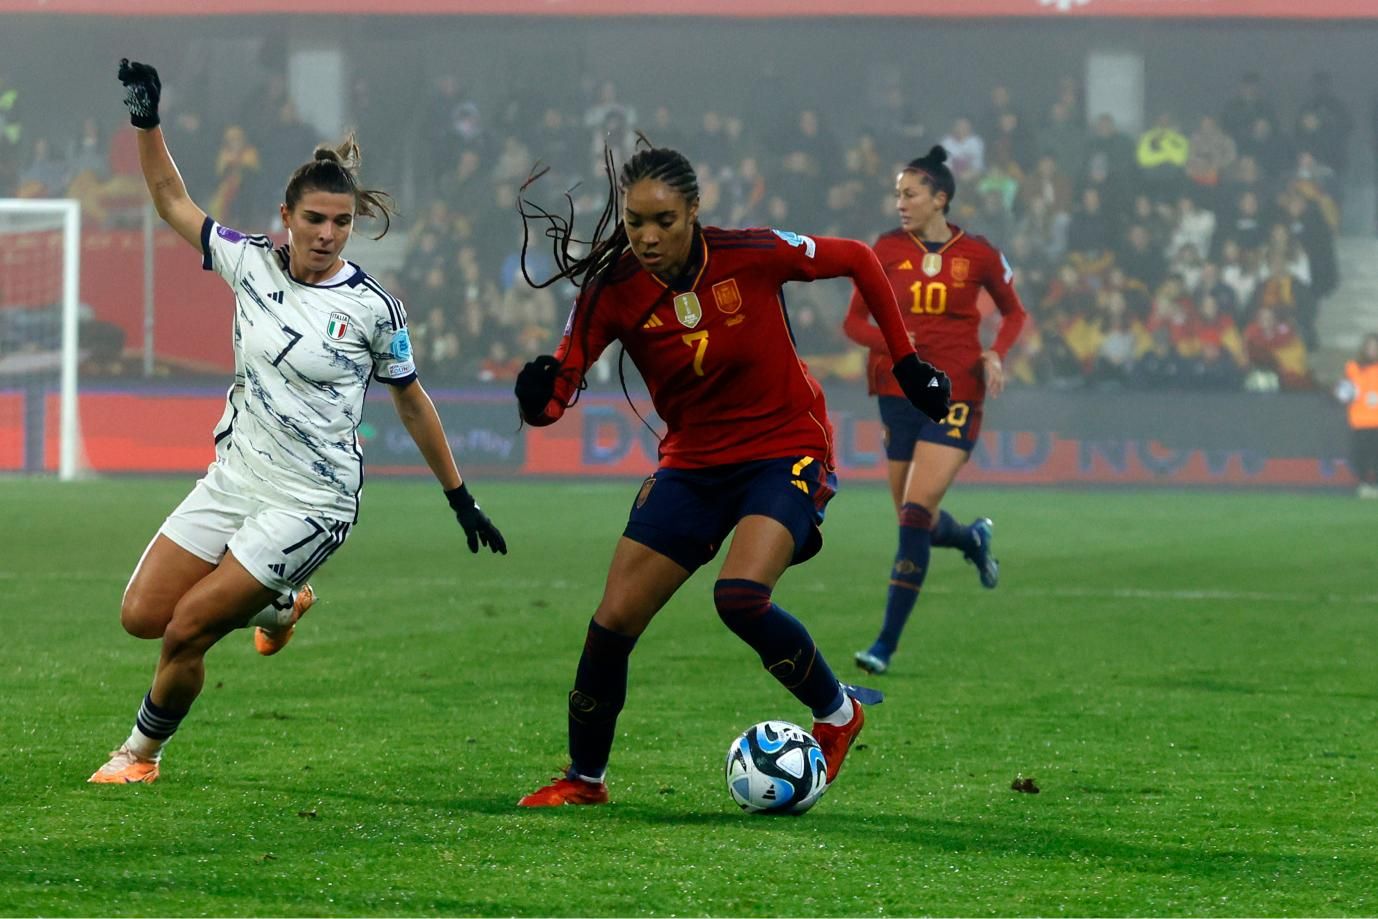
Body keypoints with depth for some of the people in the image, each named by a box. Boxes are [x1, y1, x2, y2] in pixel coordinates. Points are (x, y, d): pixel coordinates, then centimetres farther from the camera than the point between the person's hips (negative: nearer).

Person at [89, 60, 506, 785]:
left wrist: (461, 501, 9)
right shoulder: (251, 263, -1)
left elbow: (411, 401, 4)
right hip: (233, 479, 5)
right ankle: (277, 606, 27)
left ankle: (143, 752, 16)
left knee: (187, 630, -11)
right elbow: (171, 200, 10)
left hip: (309, 504, -5)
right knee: (141, 616, 1)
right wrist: (146, 122, -5)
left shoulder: (374, 308, -9)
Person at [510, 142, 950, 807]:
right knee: (613, 621, -3)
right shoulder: (612, 291, -12)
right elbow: (553, 394, -16)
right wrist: (539, 395, -41)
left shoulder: (752, 255, -18)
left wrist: (905, 361, 1)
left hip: (785, 453, -4)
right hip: (691, 465, 4)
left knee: (740, 598, -28)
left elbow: (858, 261, -1)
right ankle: (583, 779, 20)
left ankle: (836, 712, -1)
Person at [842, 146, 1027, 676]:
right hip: (899, 390, 4)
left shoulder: (978, 255, -1)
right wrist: (891, 343, -14)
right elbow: (853, 321, 6)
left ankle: (887, 643, -13)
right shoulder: (887, 250, 3)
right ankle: (972, 539, 45)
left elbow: (1013, 313, 14)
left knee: (916, 512, -16)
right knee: (915, 521, 8)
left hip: (956, 393, -3)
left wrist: (996, 355, -4)